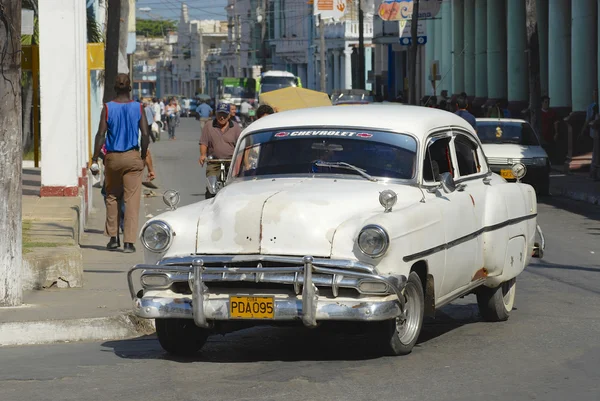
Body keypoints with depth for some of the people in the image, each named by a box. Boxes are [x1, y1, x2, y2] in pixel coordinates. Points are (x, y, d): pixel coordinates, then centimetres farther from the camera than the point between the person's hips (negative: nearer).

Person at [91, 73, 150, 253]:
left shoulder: (108, 108, -3)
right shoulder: (138, 108, -1)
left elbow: (101, 135, -7)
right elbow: (145, 135, -5)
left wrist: (95, 159, -3)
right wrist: (143, 156, 7)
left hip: (112, 157, 1)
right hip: (132, 157, -1)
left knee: (112, 197, 16)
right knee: (132, 199, -1)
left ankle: (113, 237, 16)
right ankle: (129, 241, -7)